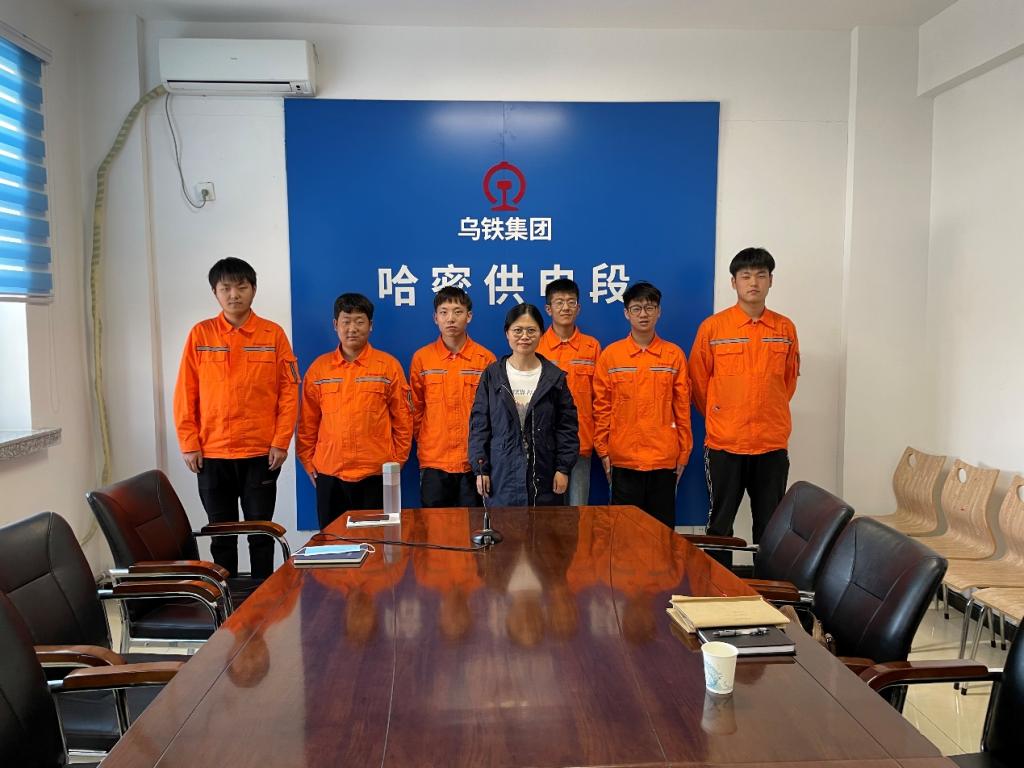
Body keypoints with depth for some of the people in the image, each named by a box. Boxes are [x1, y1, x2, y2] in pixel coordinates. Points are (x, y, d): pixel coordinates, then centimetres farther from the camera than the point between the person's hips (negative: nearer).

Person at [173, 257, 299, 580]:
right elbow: (185, 394, 3)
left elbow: (289, 391, -1)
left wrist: (280, 443, -6)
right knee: (222, 535, 11)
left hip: (261, 454, -1)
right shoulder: (200, 334, 2)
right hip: (211, 455, 1)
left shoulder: (273, 334, 0)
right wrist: (189, 444, -2)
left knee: (261, 533, 8)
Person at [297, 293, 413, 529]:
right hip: (328, 474, 2)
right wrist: (308, 462, 7)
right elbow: (307, 422, 10)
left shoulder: (389, 365, 1)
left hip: (376, 474, -2)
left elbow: (402, 418, 3)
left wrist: (397, 461, 1)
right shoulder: (319, 368, 6)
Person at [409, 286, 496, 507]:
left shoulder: (485, 358, 0)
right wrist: (424, 443, 5)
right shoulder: (421, 358, 3)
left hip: (474, 462, 0)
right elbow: (416, 408, 9)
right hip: (433, 461, 1)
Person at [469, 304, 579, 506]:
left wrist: (564, 468, -2)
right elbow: (479, 423, 3)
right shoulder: (492, 375, 3)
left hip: (543, 477, 0)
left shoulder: (555, 377, 4)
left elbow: (567, 426, 4)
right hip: (501, 476, 0)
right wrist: (480, 468, -3)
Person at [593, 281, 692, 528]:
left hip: (664, 459, 1)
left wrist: (683, 452, 4)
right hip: (623, 459, 0)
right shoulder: (610, 355, 2)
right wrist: (603, 450, 1)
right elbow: (601, 407, 4)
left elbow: (682, 408, 5)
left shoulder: (674, 355, 3)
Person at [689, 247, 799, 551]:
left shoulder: (786, 328, 4)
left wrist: (770, 414, 14)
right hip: (724, 443, -2)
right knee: (721, 523, 8)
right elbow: (698, 380, 5)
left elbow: (789, 379, 16)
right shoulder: (712, 326, -3)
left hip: (773, 444, 2)